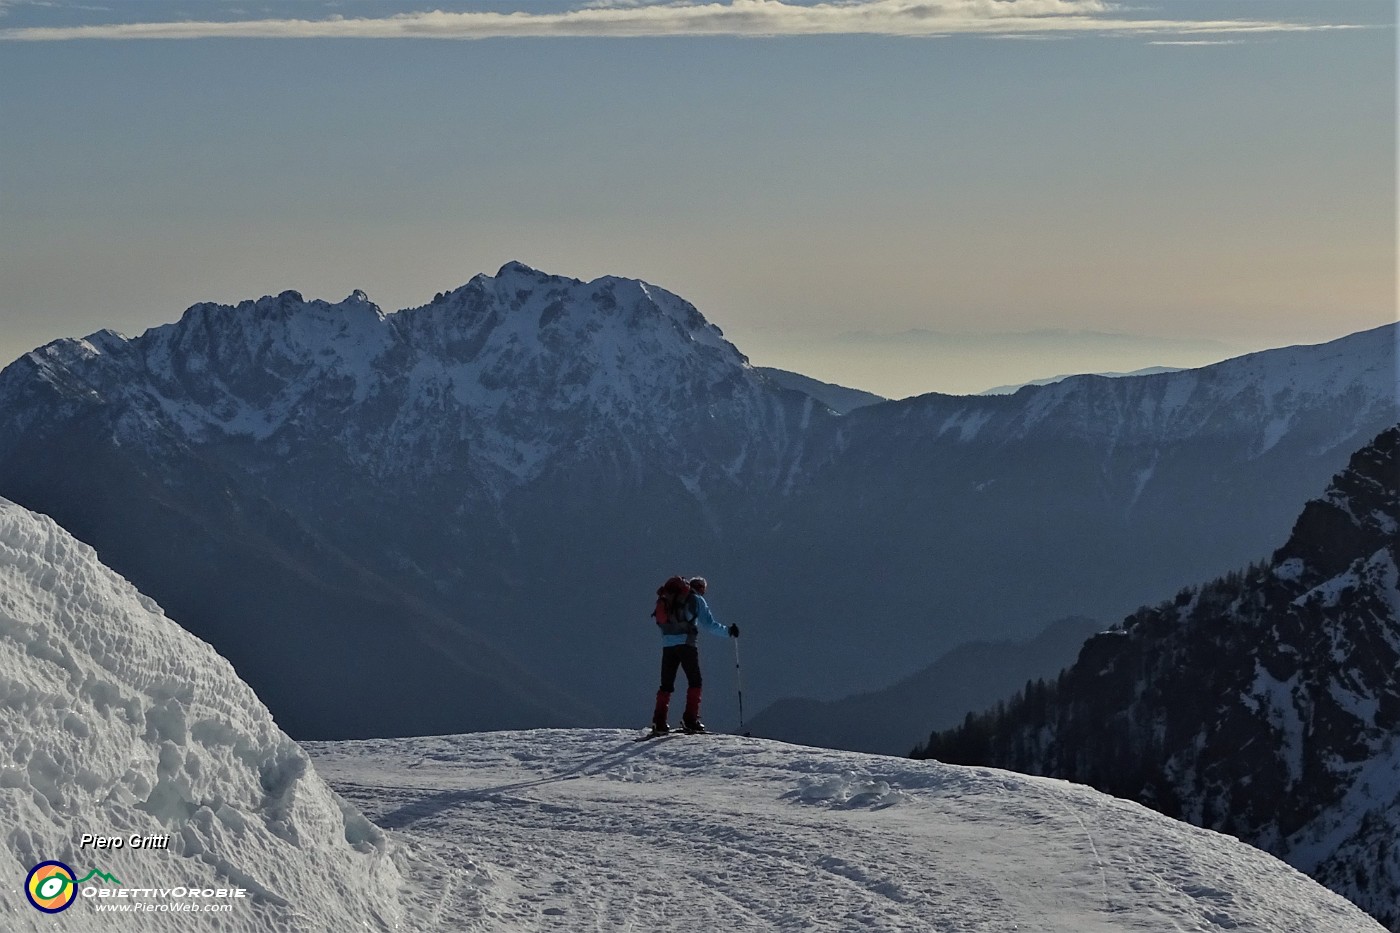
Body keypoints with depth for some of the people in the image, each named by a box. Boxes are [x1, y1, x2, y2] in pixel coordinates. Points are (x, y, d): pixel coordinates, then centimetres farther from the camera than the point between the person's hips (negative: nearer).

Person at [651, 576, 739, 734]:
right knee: (694, 681, 3)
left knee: (666, 684, 9)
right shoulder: (697, 600, 4)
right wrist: (728, 631, 3)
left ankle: (659, 721, 1)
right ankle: (690, 719, -8)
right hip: (686, 643, -5)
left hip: (667, 644, 5)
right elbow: (709, 624, -3)